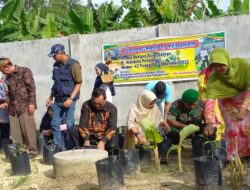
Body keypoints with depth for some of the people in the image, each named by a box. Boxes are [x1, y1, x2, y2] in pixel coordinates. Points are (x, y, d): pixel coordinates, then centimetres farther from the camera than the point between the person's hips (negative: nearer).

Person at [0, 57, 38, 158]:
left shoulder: (24, 71, -2)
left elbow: (31, 88, -7)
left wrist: (31, 103, -14)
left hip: (25, 106, -6)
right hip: (13, 107, 6)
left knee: (28, 129, -3)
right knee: (14, 131, 3)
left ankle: (32, 150, 7)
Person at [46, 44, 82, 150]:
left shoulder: (73, 65, -10)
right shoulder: (56, 65, 10)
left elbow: (79, 83, -11)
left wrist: (71, 98, -18)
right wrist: (51, 97, 17)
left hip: (68, 100, -6)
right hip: (57, 100, 6)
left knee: (69, 125, -2)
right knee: (55, 124, 8)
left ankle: (70, 148, 9)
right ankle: (57, 147, 19)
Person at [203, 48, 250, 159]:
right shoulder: (213, 78, -31)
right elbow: (210, 99, -41)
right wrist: (210, 123, -51)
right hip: (227, 102, 0)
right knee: (232, 128, -5)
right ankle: (232, 157, 10)